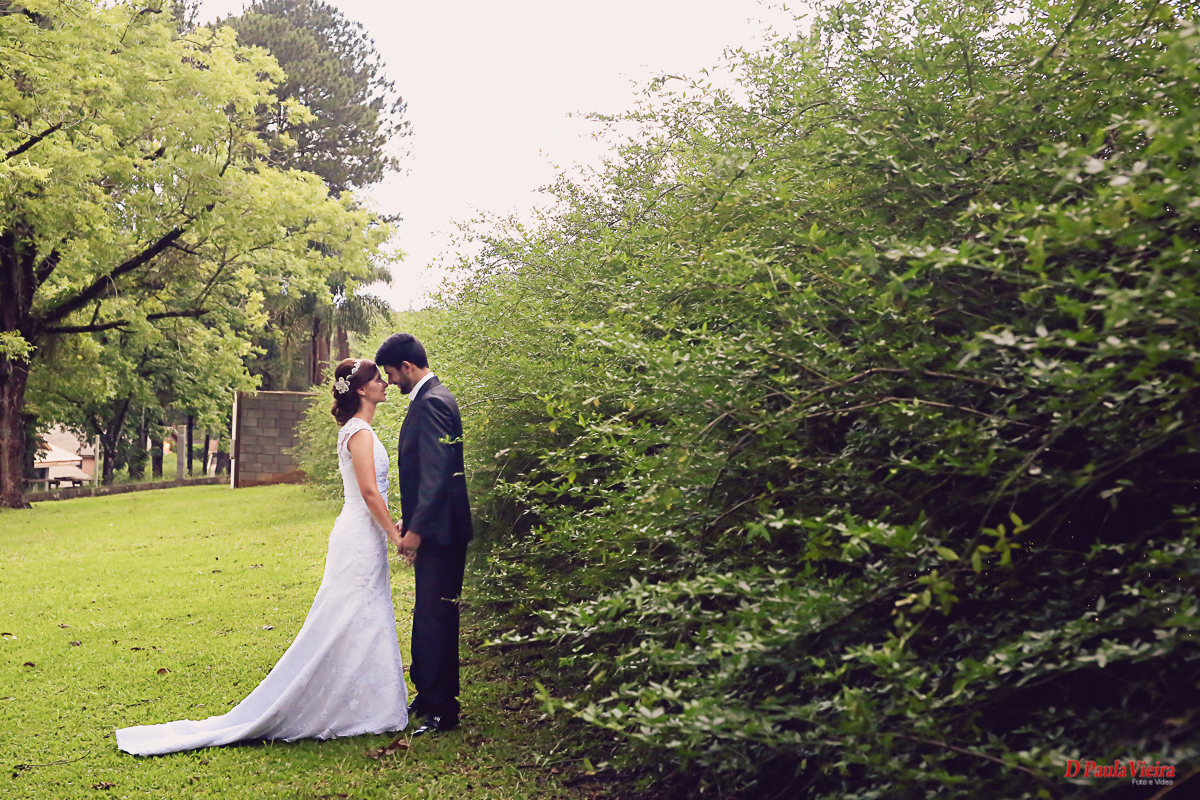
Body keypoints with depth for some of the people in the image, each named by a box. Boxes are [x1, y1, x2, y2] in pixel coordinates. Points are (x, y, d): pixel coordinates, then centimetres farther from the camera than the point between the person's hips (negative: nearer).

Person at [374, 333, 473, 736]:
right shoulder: (428, 398, 15)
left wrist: (416, 528, -22)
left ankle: (443, 710, 5)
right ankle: (427, 696, 28)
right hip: (430, 527, 11)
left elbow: (437, 472, -23)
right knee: (427, 616, 17)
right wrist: (409, 520, 20)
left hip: (439, 530, -11)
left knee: (437, 617, -3)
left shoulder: (432, 402, -17)